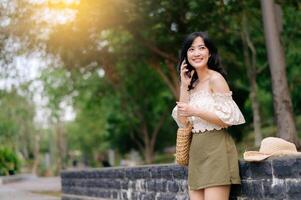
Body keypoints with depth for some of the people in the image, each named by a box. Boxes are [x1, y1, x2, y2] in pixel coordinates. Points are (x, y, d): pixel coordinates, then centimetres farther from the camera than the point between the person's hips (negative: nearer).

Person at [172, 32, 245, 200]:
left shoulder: (215, 78, -7)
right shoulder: (193, 83, 14)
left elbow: (227, 119, -13)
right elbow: (183, 122, 5)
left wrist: (195, 111, -17)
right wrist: (184, 86, 2)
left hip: (216, 149, -7)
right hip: (196, 151, 7)